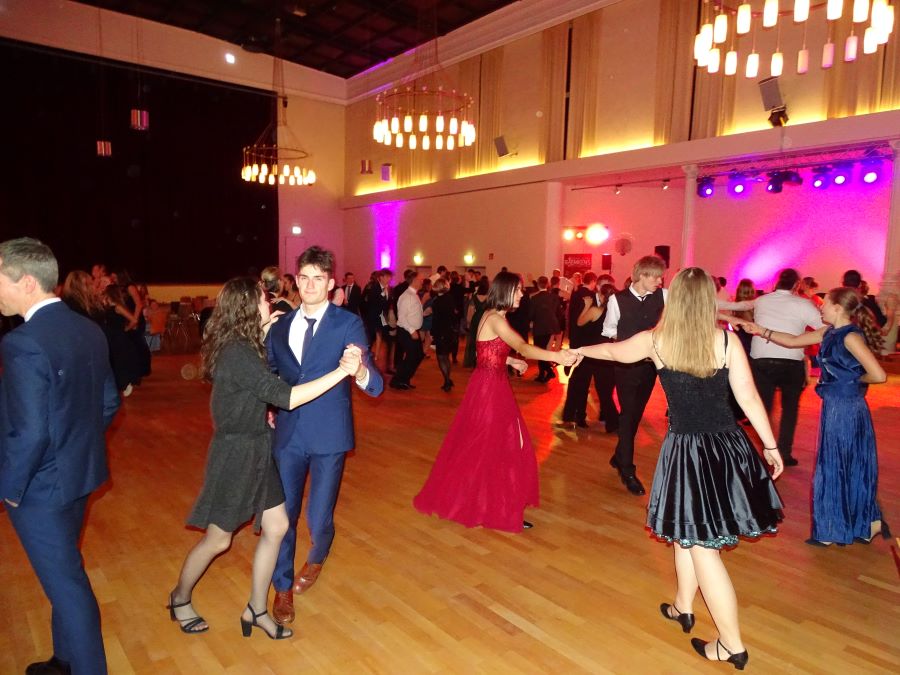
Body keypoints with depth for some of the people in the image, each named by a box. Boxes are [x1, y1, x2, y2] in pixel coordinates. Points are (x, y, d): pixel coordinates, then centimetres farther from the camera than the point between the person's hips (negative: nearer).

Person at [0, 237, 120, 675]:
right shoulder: (88, 330, 0)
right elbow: (108, 402, 8)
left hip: (41, 489, -8)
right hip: (80, 475, 8)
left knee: (64, 582, 8)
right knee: (63, 573, 24)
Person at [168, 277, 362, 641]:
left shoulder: (243, 346, 2)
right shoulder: (237, 354, -27)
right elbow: (286, 397, -33)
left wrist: (264, 333, 14)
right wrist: (342, 370, -35)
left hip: (257, 449, 9)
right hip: (236, 452, -9)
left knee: (276, 526, 11)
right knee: (218, 539, 11)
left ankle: (256, 610, 27)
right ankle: (180, 598, 39)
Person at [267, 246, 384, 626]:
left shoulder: (348, 324, -9)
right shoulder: (280, 327, 6)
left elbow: (374, 387, -17)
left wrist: (359, 370, -39)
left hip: (328, 435, -3)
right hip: (288, 434, 3)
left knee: (319, 519, 8)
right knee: (282, 514, 7)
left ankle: (316, 560, 43)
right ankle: (283, 587, 31)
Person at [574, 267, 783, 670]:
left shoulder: (655, 341, -6)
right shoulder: (726, 340, -5)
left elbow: (615, 352, 13)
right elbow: (749, 398, -4)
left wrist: (580, 350, 33)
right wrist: (770, 446, 7)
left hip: (687, 450, -4)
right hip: (728, 446, 4)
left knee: (699, 544, 7)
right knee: (689, 532, 21)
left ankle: (732, 645, 16)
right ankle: (683, 608, 39)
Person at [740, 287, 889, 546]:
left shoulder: (850, 337, -19)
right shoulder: (829, 333, 6)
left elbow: (878, 375, -23)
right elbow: (793, 341, 15)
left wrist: (854, 379, -6)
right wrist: (761, 330, 8)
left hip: (846, 410, -9)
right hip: (835, 408, 9)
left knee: (842, 468, 4)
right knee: (837, 468, 16)